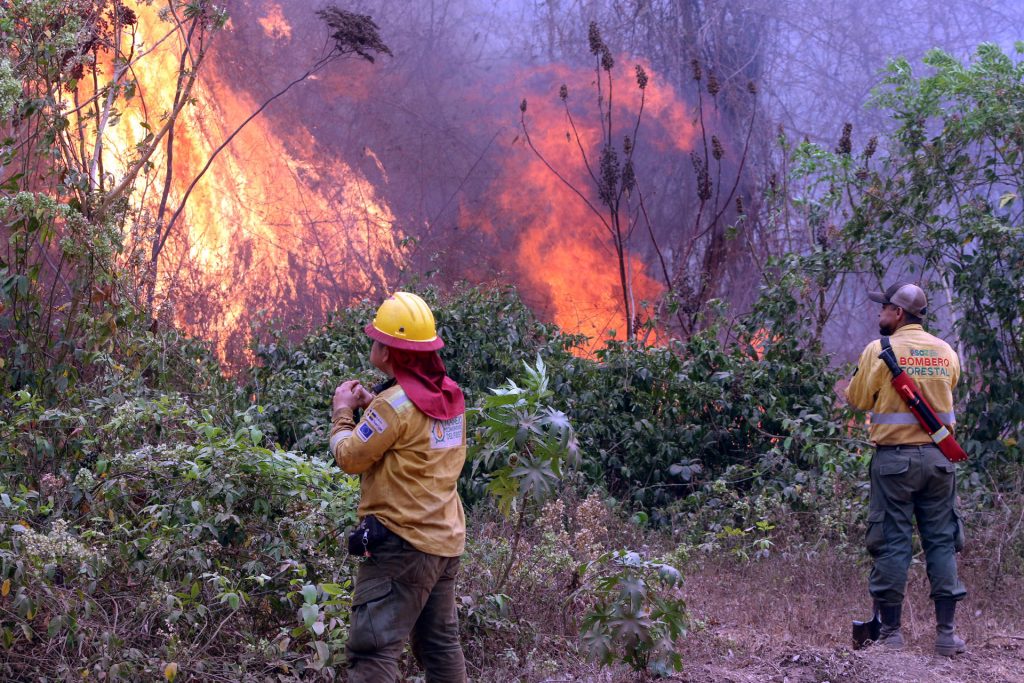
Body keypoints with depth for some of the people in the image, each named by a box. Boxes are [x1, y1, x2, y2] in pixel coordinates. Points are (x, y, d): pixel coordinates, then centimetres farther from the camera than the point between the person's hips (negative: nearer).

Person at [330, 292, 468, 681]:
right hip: (445, 542, 9)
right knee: (440, 646, 16)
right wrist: (372, 405, 14)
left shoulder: (396, 404, -17)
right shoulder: (451, 397, 8)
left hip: (402, 545, -9)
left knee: (372, 651, -9)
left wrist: (343, 412, 6)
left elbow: (350, 458, -10)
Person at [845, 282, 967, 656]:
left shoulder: (880, 351, -7)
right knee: (942, 541, 8)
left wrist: (859, 375, 17)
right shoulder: (946, 352, 6)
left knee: (892, 543, 2)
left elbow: (858, 399, 0)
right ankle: (946, 631, 6)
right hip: (939, 456, 3)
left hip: (894, 456, -3)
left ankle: (890, 630, 4)